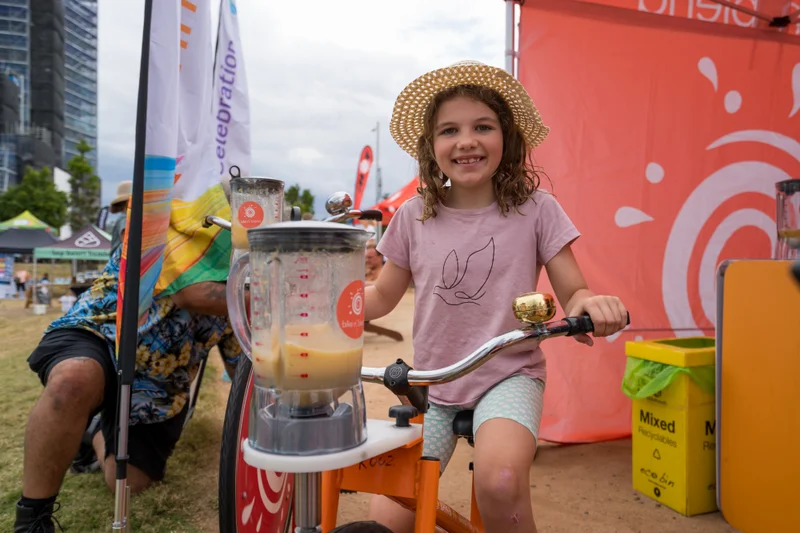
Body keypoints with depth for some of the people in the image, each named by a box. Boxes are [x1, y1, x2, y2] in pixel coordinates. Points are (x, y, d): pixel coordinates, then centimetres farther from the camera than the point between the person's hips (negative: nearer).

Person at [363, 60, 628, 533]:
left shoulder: (535, 209, -6)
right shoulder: (414, 217, -1)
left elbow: (573, 292, -3)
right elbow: (381, 298, 8)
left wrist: (592, 304, -27)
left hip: (509, 376, -2)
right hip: (432, 384, 3)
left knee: (499, 480, -33)